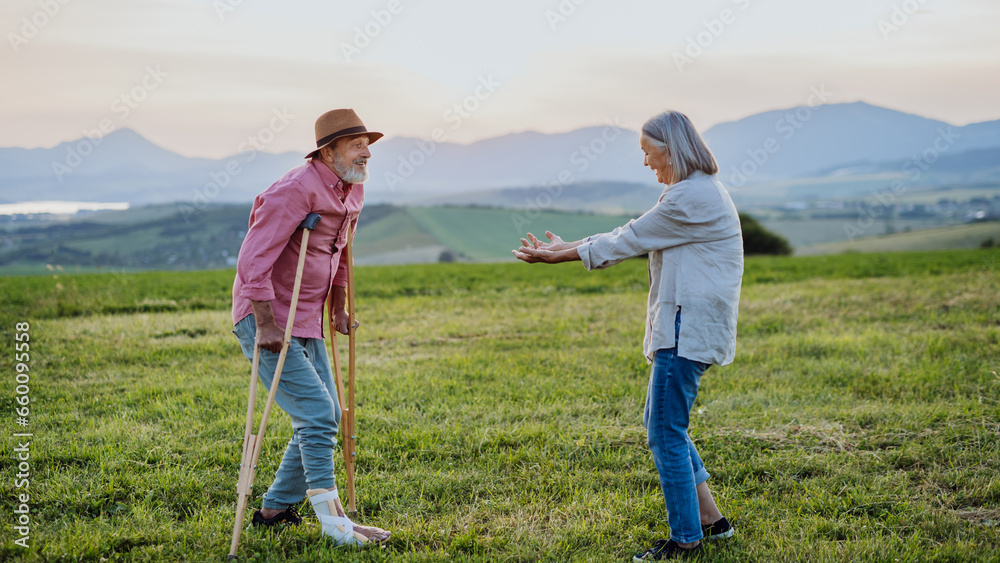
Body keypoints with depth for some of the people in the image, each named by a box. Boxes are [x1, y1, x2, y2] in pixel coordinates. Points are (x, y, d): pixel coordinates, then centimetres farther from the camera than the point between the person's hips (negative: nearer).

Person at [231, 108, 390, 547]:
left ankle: (275, 509, 23)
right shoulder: (296, 190, -21)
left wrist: (338, 308, 23)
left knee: (324, 417, 10)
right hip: (264, 320, -9)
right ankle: (333, 522, -10)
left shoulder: (353, 190, 7)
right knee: (316, 413, -14)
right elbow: (254, 257, -24)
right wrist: (265, 325, -26)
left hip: (305, 323, 9)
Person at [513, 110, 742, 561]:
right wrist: (567, 248, 18)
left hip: (689, 329, -11)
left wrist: (562, 255, -3)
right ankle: (710, 519, 22)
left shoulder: (692, 197, -16)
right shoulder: (698, 193, 18)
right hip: (685, 327, 11)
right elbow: (633, 237, 20)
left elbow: (630, 239, -12)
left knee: (666, 434, -5)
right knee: (659, 424, 16)